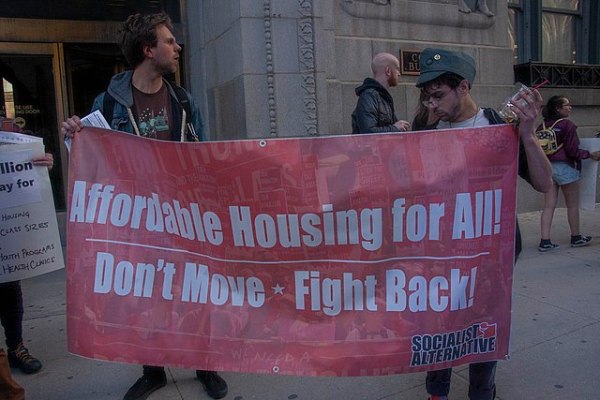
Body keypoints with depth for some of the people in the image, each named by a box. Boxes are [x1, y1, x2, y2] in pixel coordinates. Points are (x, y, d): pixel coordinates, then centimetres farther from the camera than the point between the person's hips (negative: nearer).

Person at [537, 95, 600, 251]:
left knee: (549, 206, 5)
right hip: (565, 167, -5)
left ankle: (545, 241, 1)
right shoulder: (568, 125, -13)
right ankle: (576, 237, 27)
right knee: (573, 205, 12)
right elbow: (572, 151, -14)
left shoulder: (543, 125, 4)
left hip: (547, 167, 5)